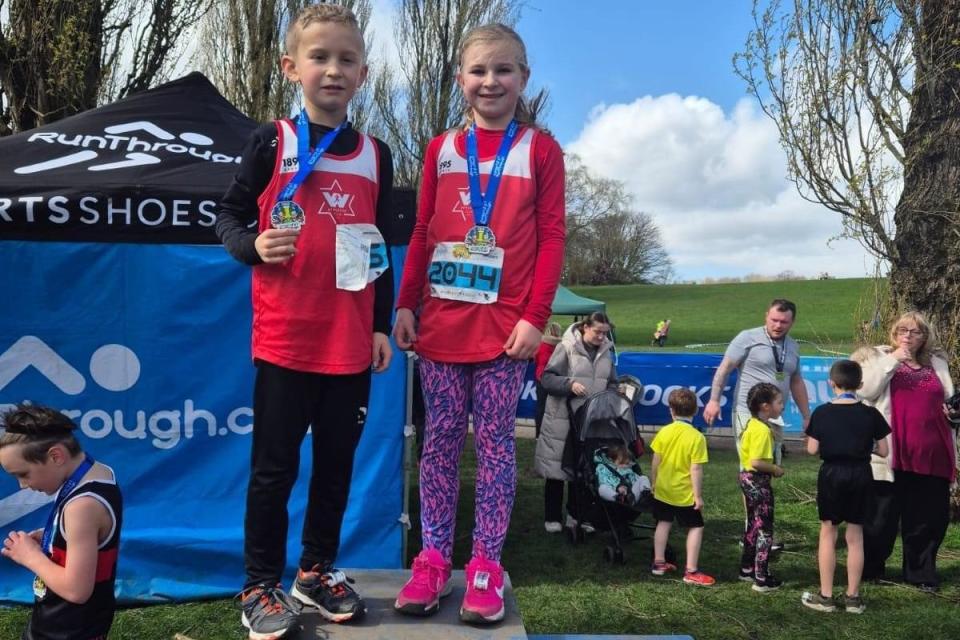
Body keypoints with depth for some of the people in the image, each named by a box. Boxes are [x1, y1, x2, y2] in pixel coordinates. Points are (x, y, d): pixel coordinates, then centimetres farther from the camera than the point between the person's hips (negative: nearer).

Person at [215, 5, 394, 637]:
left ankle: (318, 571, 29)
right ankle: (262, 586, 20)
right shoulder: (272, 142, -1)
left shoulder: (376, 154, 9)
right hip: (285, 337, -3)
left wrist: (382, 325, 9)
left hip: (352, 341, 3)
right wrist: (254, 245, -18)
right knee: (275, 467, 4)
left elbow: (381, 249, 12)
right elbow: (229, 215, 3)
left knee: (337, 462, 12)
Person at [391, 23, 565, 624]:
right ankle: (434, 557, 17)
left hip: (505, 321, -2)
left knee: (496, 441, 3)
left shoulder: (541, 148, 3)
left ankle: (486, 564, 12)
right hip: (441, 319, 3)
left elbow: (552, 237, -1)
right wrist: (405, 304, 4)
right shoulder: (441, 148, 11)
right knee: (442, 439, 7)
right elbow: (422, 233, 12)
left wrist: (535, 316, -9)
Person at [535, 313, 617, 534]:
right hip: (561, 418, -5)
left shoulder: (606, 351, 9)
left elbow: (612, 384, 18)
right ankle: (552, 517, 13)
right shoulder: (567, 347, -8)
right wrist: (570, 384, -22)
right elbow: (547, 378, -9)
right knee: (556, 466, 1)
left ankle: (576, 515, 22)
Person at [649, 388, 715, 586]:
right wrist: (698, 495, -9)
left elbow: (655, 462, -2)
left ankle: (659, 562, 26)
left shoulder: (664, 432, -6)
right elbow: (696, 469, -17)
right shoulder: (697, 437, -16)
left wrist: (654, 483, 12)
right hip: (685, 494, -4)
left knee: (664, 523, 18)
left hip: (663, 490, 4)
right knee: (696, 527, 6)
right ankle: (691, 571, 2)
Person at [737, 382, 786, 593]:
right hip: (758, 481, -10)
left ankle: (747, 568, 31)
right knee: (765, 530, -1)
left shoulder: (752, 424, 7)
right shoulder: (762, 430, -23)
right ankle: (762, 579, 4)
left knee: (753, 525, 20)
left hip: (748, 478, 10)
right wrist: (776, 469, -14)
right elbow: (756, 462, -28)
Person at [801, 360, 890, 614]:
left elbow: (812, 449, -4)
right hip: (860, 475, 1)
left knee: (828, 532, 8)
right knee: (855, 535, 10)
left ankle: (826, 596, 10)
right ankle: (853, 597, 17)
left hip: (832, 473, -1)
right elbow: (882, 451, 1)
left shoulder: (822, 412, -6)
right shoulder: (870, 414, -3)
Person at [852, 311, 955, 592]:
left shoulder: (937, 363, 15)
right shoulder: (879, 357, 5)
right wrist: (892, 359, -14)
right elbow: (866, 390, -12)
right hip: (891, 455, -3)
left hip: (932, 454, 4)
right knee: (881, 516, 6)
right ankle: (870, 569, 20)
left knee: (929, 517, 8)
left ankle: (920, 572, 23)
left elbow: (948, 401, 26)